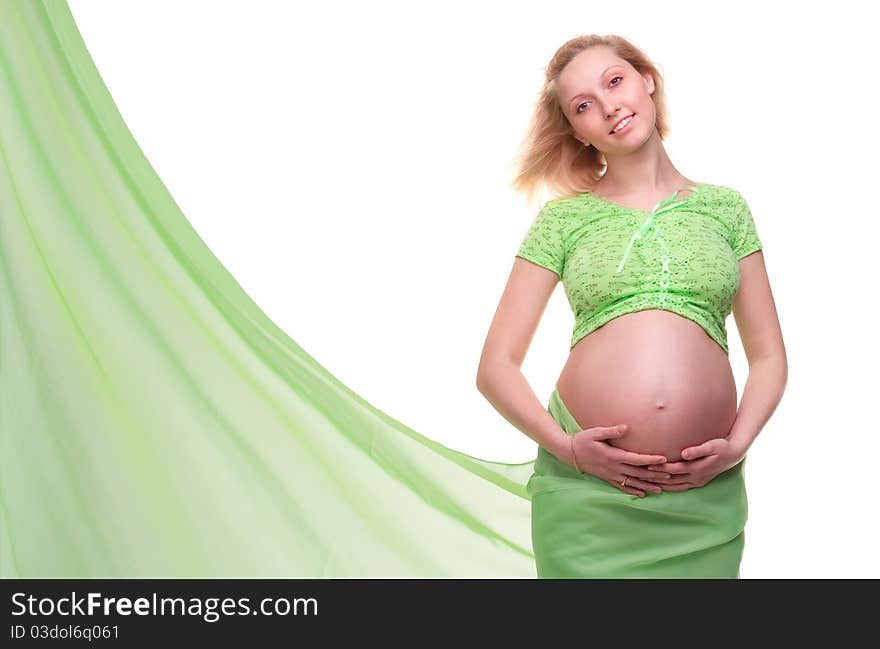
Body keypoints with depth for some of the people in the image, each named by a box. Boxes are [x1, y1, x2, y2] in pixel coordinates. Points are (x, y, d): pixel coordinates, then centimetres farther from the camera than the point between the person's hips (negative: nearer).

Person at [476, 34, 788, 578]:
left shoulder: (725, 207, 12)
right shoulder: (564, 218, 7)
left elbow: (768, 356, 12)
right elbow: (496, 366, 3)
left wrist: (738, 444, -4)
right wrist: (564, 446, -10)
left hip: (703, 497, 1)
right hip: (585, 489, -1)